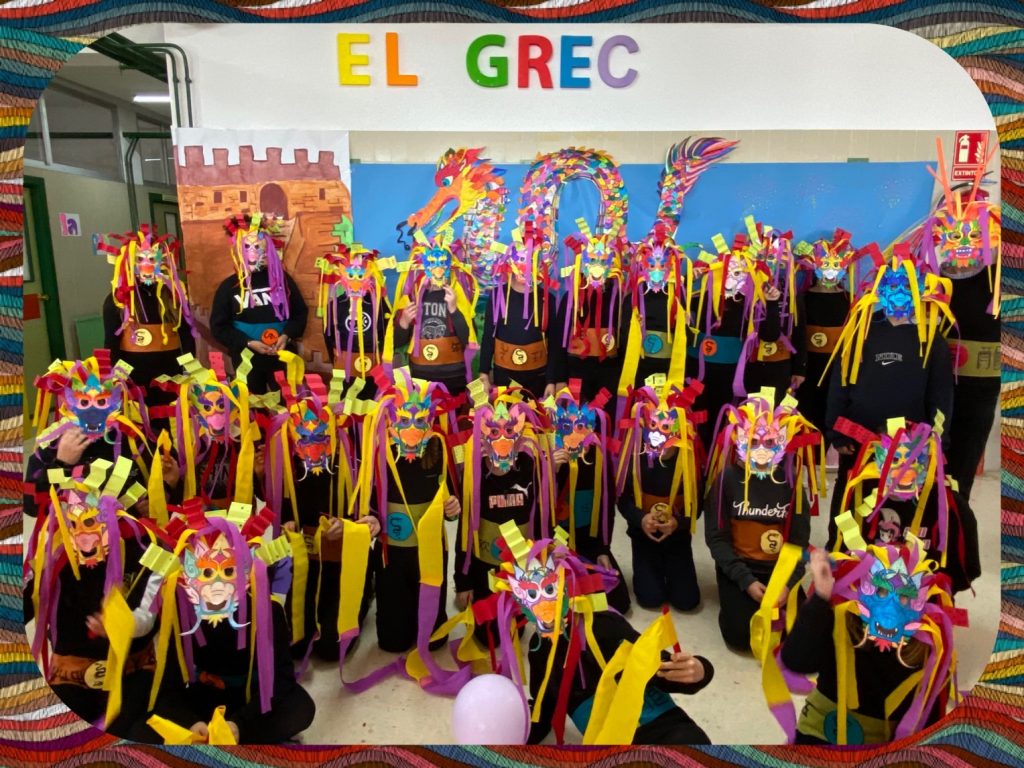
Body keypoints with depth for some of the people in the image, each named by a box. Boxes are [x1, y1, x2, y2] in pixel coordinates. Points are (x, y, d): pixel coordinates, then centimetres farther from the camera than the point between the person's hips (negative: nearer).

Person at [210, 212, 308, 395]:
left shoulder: (281, 279, 3)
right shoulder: (229, 286, -1)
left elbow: (300, 312, 7)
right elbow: (218, 327, -1)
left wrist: (288, 335, -11)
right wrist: (248, 343, -14)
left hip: (282, 356, 1)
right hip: (247, 360, -1)